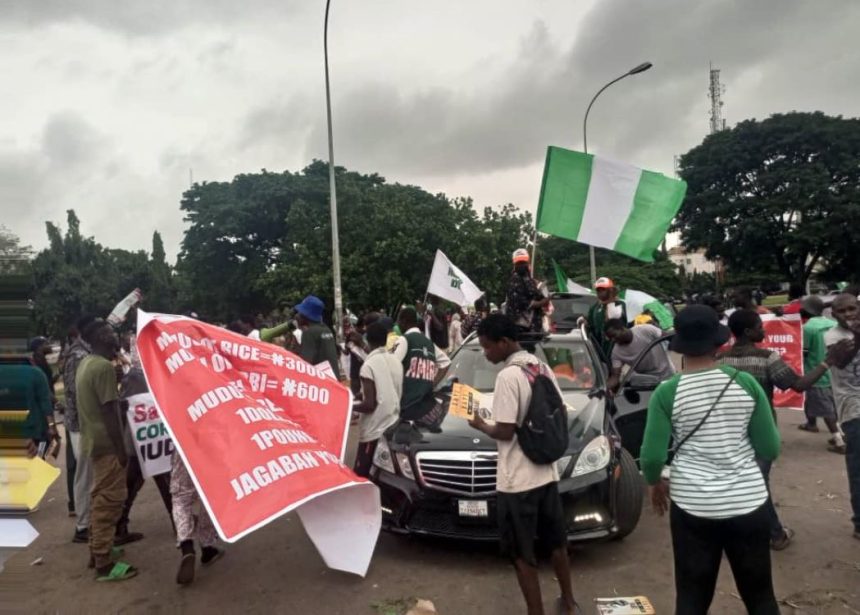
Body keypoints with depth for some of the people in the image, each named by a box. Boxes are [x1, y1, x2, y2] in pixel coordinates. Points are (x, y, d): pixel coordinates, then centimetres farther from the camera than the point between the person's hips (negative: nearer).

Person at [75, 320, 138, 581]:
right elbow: (109, 412, -22)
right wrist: (121, 449, -19)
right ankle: (104, 564, 1)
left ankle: (97, 551, 29)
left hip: (92, 440, 10)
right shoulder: (104, 367, -21)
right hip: (106, 443, -10)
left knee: (99, 498, 19)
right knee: (109, 501, -5)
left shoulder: (86, 363, 11)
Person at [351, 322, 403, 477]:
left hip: (374, 431, -7)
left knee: (362, 477, 0)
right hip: (393, 427, 7)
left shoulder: (369, 365, -14)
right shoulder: (396, 361, 6)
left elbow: (369, 405, -18)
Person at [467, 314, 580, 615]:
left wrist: (480, 425, -3)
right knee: (556, 541, 23)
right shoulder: (542, 367, 4)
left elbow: (505, 431, -20)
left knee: (522, 554, 5)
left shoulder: (508, 376, -20)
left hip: (518, 480, -8)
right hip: (546, 472, 9)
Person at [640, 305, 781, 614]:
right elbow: (770, 448, 0)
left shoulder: (667, 393, -10)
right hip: (747, 500, 2)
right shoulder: (746, 383, -5)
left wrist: (654, 482, 10)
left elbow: (652, 456, -11)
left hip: (692, 504, -2)